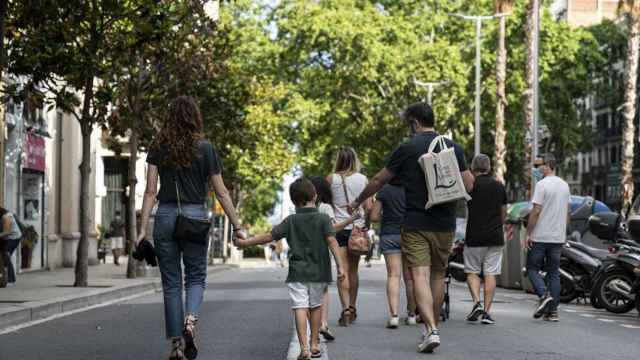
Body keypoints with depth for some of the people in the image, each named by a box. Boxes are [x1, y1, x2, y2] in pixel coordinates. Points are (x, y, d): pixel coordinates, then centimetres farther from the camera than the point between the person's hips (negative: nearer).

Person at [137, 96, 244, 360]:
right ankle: (190, 319, -15)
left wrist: (143, 228, 0)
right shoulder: (205, 148, -2)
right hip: (195, 217, -1)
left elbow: (150, 191, -1)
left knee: (171, 282, 9)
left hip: (165, 217, 1)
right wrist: (236, 226, 8)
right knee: (196, 276, 14)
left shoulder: (158, 148, 2)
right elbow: (220, 192, 0)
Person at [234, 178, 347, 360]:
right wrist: (340, 265, -15)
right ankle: (314, 345, 23)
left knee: (300, 308, -6)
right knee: (315, 306, 17)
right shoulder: (323, 219, -1)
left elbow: (269, 236, 0)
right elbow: (332, 241, -12)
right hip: (318, 272, 1)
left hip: (297, 272, -1)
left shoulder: (291, 221, 2)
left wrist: (245, 242, 10)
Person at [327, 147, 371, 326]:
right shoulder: (363, 179, 1)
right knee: (353, 270, 16)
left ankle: (346, 310, -16)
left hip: (338, 227, -2)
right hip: (357, 227, 2)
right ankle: (352, 308, 24)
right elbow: (368, 207, 0)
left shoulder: (331, 179, -3)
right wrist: (366, 224, 12)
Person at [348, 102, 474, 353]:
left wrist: (359, 201, 20)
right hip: (445, 224, 3)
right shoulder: (453, 148, 3)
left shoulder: (406, 149, -4)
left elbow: (379, 180, 5)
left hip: (415, 224, -3)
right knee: (438, 275, 16)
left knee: (420, 275, -7)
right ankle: (433, 327, 25)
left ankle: (431, 330, -21)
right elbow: (468, 185, 3)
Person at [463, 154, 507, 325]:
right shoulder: (499, 186, 6)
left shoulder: (470, 185, -6)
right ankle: (487, 311, 0)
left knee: (472, 271, 9)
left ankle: (477, 302, -11)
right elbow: (504, 213, 12)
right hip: (495, 237, 3)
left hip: (474, 237, -2)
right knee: (490, 274, 4)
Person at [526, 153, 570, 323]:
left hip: (540, 237, -6)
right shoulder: (565, 185, 11)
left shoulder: (542, 185, -12)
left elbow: (536, 211, -15)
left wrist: (528, 233, -10)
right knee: (554, 272, 8)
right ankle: (553, 310, 5)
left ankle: (544, 294, -18)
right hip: (558, 237, 6)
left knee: (532, 268, 4)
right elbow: (568, 212, 16)